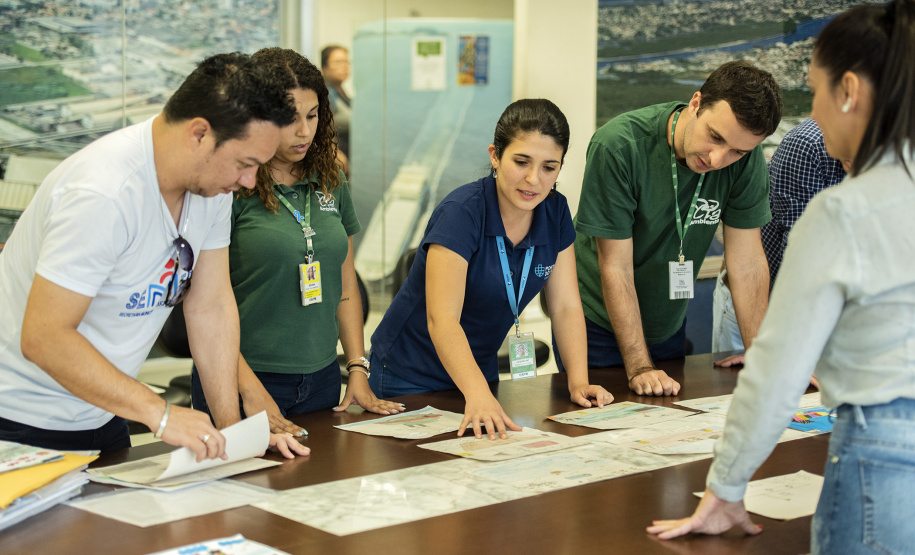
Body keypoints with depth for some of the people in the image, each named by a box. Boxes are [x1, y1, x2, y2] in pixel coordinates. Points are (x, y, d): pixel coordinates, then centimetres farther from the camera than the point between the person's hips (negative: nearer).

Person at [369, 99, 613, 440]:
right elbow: (442, 319, -34)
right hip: (410, 381, -6)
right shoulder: (461, 213, -26)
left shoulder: (554, 213, -6)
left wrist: (579, 382, -15)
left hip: (480, 370, 6)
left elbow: (565, 306, -1)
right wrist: (478, 395, -48)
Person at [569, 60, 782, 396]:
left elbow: (746, 259, -11)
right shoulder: (618, 146, -28)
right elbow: (616, 266, -26)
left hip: (668, 327, 4)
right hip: (598, 325, -4)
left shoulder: (747, 160, -17)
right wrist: (639, 367, -27)